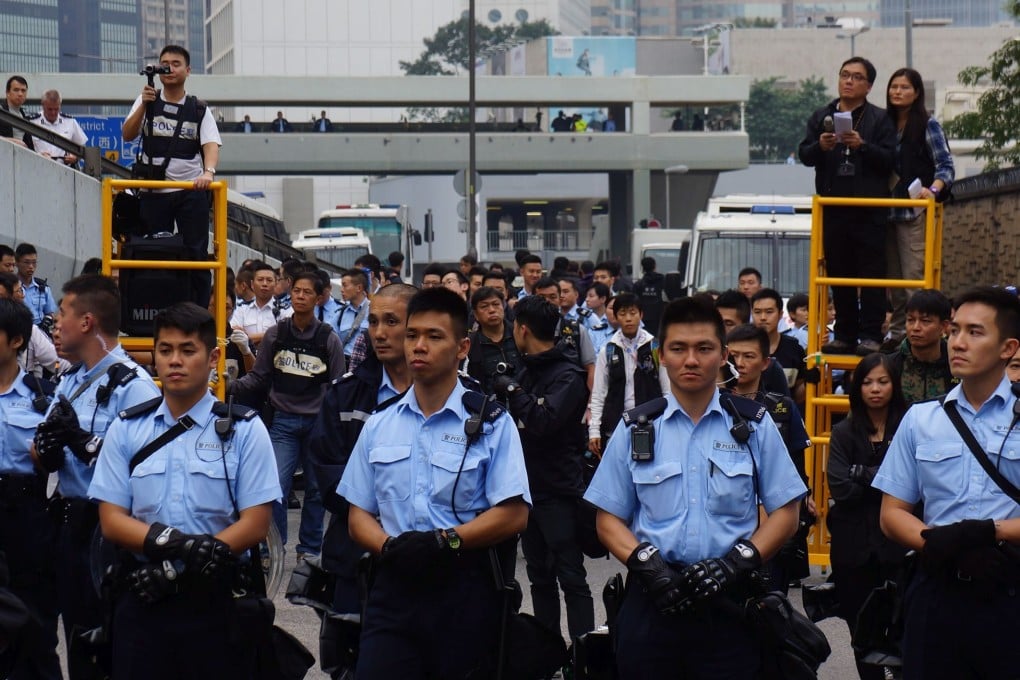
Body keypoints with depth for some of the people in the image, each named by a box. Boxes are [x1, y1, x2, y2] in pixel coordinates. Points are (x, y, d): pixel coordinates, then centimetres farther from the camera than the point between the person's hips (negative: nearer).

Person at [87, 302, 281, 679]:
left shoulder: (243, 429, 1)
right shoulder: (126, 429, 8)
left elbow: (256, 523, -6)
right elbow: (111, 520, 2)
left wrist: (174, 570, -15)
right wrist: (163, 540, -19)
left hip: (217, 602, -2)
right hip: (143, 601, 2)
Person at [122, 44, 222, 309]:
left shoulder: (199, 109, 7)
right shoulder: (147, 102, 10)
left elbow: (211, 144, -7)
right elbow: (128, 135, 0)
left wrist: (208, 171, -26)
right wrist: (143, 104, -13)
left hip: (191, 191, -1)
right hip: (154, 192, 1)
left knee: (196, 255, -2)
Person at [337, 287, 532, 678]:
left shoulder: (491, 425, 0)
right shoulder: (379, 426, 13)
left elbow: (513, 515, -6)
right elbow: (359, 516, 11)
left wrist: (445, 541, -18)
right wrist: (390, 547, -11)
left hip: (464, 592, -2)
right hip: (394, 590, 3)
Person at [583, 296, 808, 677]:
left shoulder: (754, 427, 6)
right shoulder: (635, 430, 8)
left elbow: (785, 513, 5)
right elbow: (609, 519, 8)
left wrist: (737, 562, -10)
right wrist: (646, 562, -11)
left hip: (729, 605, -1)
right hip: (652, 601, 1)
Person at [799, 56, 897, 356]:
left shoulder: (879, 119, 4)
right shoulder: (821, 117, 14)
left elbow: (889, 159, -5)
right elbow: (805, 156, 8)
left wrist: (862, 146, -19)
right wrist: (820, 146, -12)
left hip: (869, 210, -4)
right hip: (833, 207, 4)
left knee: (871, 274, -5)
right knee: (838, 273, 7)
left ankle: (871, 335, -5)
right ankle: (845, 334, 12)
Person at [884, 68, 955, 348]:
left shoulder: (927, 125, -1)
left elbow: (946, 166, -6)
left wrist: (933, 189, -23)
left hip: (915, 212, -5)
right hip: (886, 211, 5)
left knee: (914, 277, -10)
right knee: (892, 278, 9)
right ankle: (897, 331, 15)